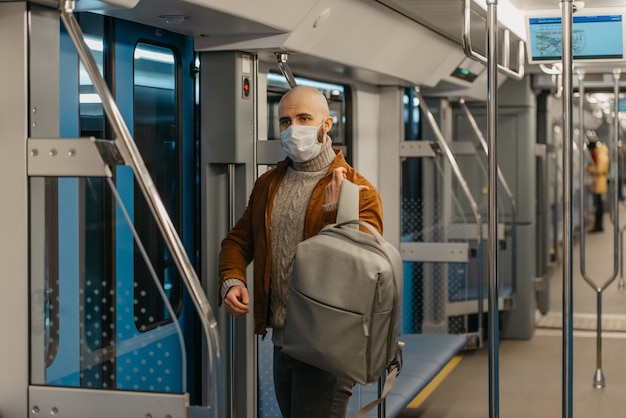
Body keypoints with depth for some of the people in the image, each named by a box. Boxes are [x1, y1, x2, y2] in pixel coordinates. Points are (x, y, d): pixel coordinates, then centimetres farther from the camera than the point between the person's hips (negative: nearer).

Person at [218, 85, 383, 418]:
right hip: (281, 340, 7)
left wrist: (333, 209, -26)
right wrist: (232, 281, -1)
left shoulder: (357, 190, -8)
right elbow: (238, 240, 18)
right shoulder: (267, 184, 14)